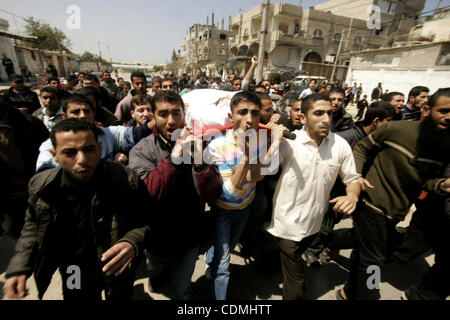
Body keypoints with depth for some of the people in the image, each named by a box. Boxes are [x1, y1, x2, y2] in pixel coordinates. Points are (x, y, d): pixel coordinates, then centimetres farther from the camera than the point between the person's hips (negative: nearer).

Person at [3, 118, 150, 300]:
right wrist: (19, 268, -5)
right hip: (73, 276, 2)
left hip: (117, 272, -2)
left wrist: (132, 243, -36)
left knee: (120, 296, 24)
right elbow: (33, 226, 5)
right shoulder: (41, 186, -14)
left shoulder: (125, 180, -27)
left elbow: (144, 223, -17)